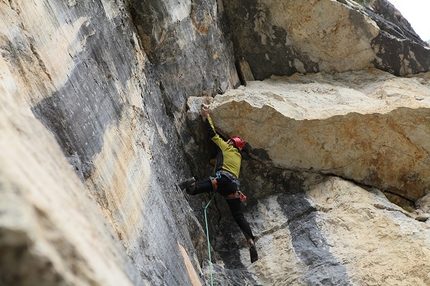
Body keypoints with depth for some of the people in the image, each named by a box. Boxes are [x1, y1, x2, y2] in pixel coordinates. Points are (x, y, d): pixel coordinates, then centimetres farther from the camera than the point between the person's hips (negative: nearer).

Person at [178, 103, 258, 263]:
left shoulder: (226, 147, 17)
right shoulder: (238, 156, 33)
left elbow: (212, 134, 16)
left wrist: (206, 117, 24)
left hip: (223, 179, -6)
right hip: (234, 186, 6)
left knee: (195, 189, -17)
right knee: (238, 216, 6)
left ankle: (191, 185, -52)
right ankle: (251, 242, -4)